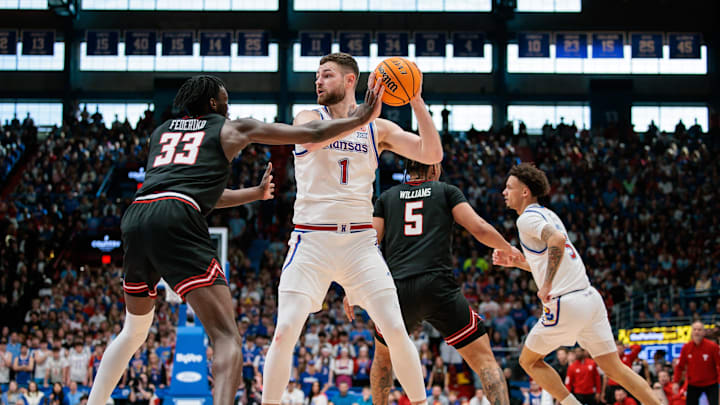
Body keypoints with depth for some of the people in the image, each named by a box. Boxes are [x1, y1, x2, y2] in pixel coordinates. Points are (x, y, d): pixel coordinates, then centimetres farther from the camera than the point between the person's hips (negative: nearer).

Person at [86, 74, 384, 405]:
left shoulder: (160, 132, 33)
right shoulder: (230, 129, 19)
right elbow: (312, 134, 21)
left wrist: (257, 192, 53)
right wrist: (361, 118, 35)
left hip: (135, 217, 6)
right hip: (177, 220, -6)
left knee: (134, 331, 29)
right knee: (228, 340, -10)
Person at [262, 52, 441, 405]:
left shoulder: (378, 128, 8)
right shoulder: (308, 117, 4)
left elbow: (432, 155, -1)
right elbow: (312, 138, -22)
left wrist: (416, 102, -10)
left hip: (360, 240, 1)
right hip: (312, 240, -1)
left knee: (396, 330, -3)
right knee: (286, 330, -11)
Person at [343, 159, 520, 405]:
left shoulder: (387, 198, 19)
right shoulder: (447, 191, 14)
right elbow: (479, 229, 5)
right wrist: (508, 249, 23)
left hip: (397, 290, 3)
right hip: (438, 286, -3)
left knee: (383, 356, 29)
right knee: (484, 359, 2)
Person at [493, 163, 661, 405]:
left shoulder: (527, 217, -6)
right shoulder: (546, 214, 22)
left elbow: (558, 240, -27)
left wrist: (546, 286, -22)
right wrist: (516, 261, 24)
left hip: (566, 303, -8)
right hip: (590, 297, 8)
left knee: (529, 361, 11)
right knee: (615, 368, 9)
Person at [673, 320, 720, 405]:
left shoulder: (712, 346, -12)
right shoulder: (686, 347, -4)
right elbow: (680, 366, 3)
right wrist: (676, 382, -6)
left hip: (711, 384, -3)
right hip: (693, 385, 3)